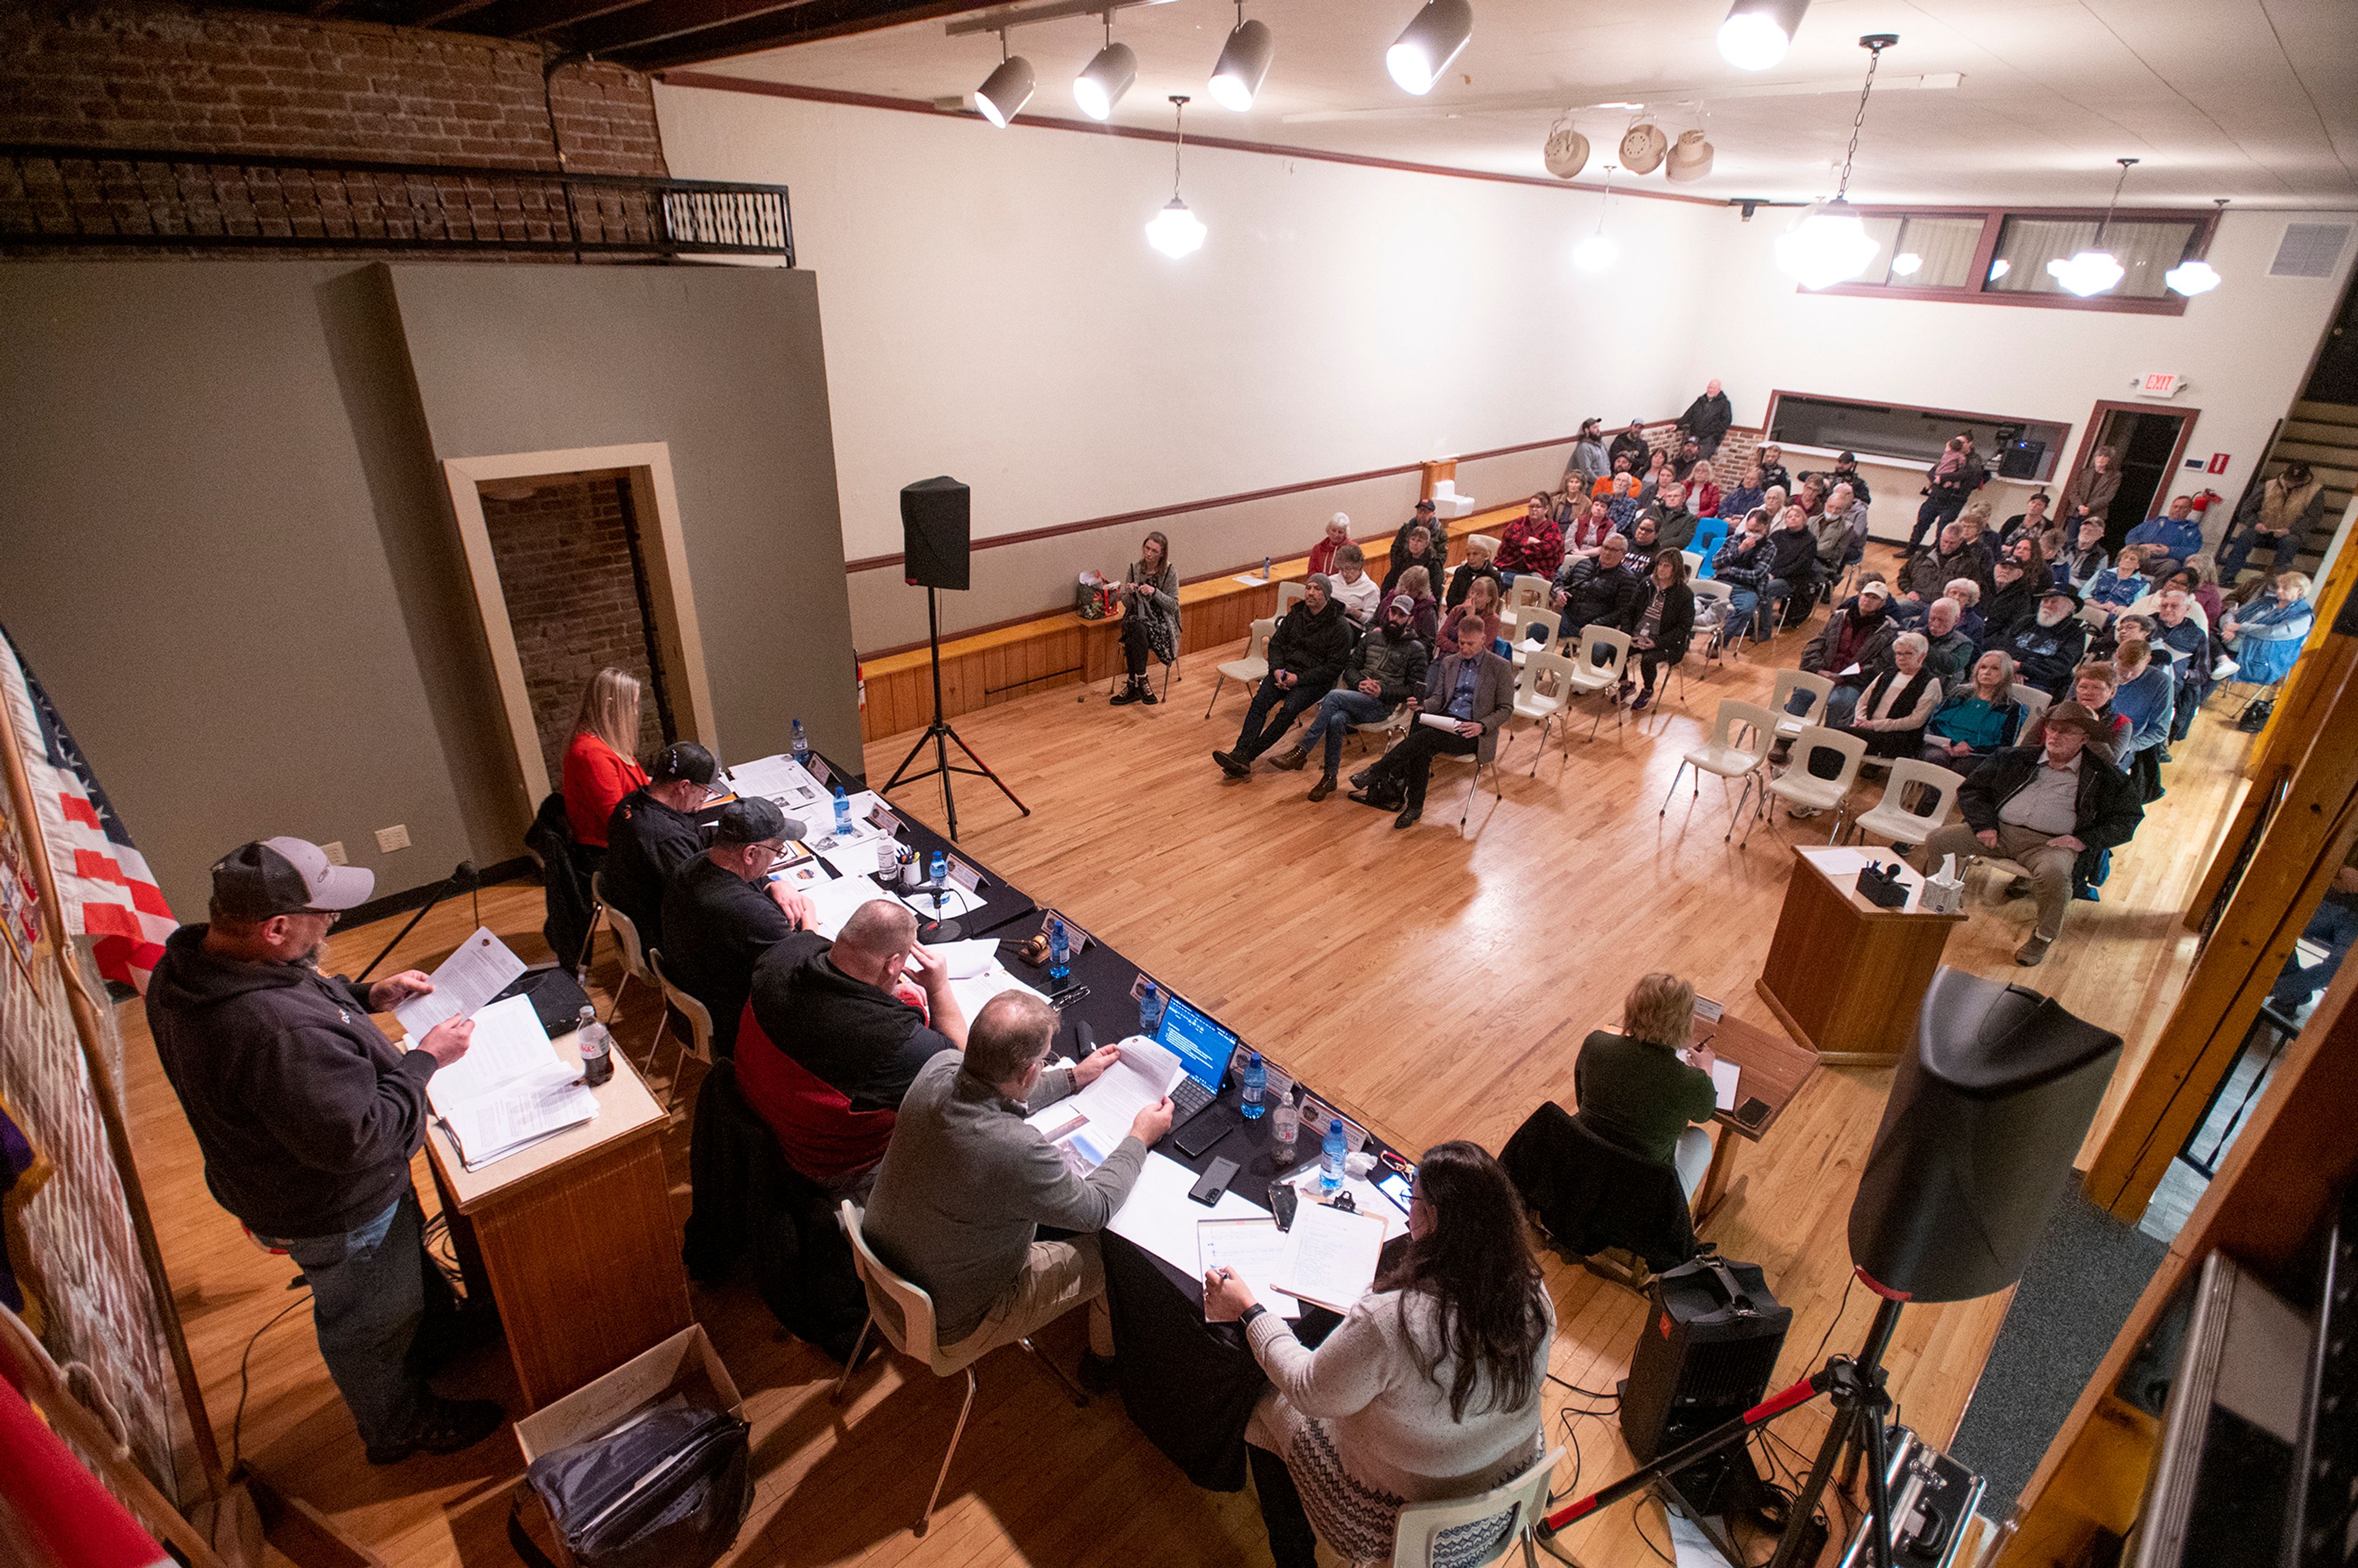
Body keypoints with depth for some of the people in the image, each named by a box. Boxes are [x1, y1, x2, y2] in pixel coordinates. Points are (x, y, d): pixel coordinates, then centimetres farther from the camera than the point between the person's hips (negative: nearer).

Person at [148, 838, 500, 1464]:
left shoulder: (187, 965, -14)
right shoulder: (276, 1033, -44)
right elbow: (356, 1136, -36)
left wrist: (365, 997, -5)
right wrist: (424, 1059, -26)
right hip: (334, 1213, -9)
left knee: (408, 1261, 34)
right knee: (368, 1324, 19)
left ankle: (436, 1336, 60)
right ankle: (399, 1427, 46)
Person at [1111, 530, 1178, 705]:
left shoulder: (1170, 572, -3)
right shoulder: (1134, 569, 4)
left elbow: (1174, 605, -5)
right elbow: (1126, 604, 8)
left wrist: (1155, 592, -20)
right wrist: (1130, 593, -15)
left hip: (1161, 622, -2)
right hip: (1137, 618, 2)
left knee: (1132, 640, -33)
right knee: (1137, 629, -36)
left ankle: (1133, 685, -24)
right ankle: (1141, 680, -31)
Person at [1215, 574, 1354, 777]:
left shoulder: (1340, 627, -8)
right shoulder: (1296, 614, 9)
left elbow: (1333, 667, -11)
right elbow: (1277, 643, 13)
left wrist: (1299, 678, -18)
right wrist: (1277, 670, -8)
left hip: (1315, 680, -5)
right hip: (1286, 671, 5)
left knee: (1288, 710, -30)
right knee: (1260, 701, -23)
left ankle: (1247, 755, -30)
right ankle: (1240, 753, -35)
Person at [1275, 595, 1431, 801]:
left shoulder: (1416, 649, 4)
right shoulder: (1372, 637, 18)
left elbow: (1417, 690, 0)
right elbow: (1351, 667, 18)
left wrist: (1383, 691, -12)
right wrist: (1360, 683, -5)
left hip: (1381, 705, -4)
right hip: (1356, 697, 4)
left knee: (1335, 696, -31)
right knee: (1336, 720, -32)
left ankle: (1301, 751, -29)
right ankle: (1330, 777, -19)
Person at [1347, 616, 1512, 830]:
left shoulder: (1501, 667, 2)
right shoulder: (1449, 662, 17)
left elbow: (1506, 708, 2)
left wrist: (1482, 726, -15)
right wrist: (1422, 705, -8)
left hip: (1470, 732, -5)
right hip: (1445, 720, 5)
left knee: (1426, 736, -32)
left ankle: (1375, 774, -32)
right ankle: (1414, 805, -26)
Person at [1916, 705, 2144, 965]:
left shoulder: (2100, 777, 13)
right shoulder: (2015, 758, 17)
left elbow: (2130, 816, 10)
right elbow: (1971, 789, 15)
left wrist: (2085, 840, -4)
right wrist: (1984, 825, -1)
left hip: (2049, 843, -3)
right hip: (2000, 829, 3)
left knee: (2054, 874, -37)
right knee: (1937, 841, -18)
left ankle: (2044, 936, -10)